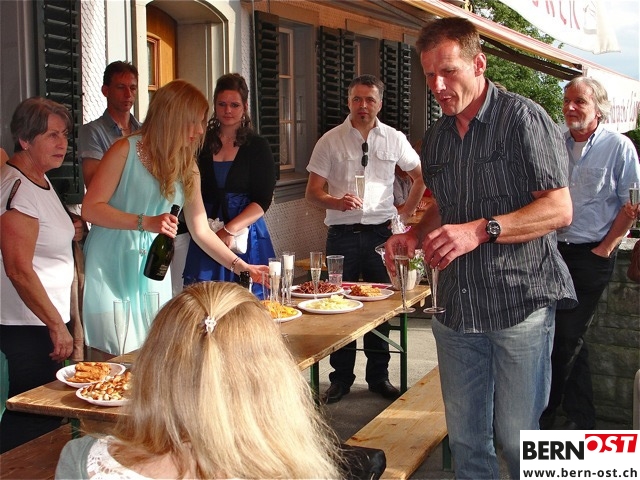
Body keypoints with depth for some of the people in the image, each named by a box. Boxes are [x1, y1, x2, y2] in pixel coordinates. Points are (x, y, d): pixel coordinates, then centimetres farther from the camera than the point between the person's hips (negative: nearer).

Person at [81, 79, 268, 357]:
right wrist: (145, 222, -22)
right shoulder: (126, 151, -7)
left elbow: (201, 230, 11)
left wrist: (241, 266, 3)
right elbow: (90, 209, -12)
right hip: (110, 265, -5)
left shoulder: (187, 168, 10)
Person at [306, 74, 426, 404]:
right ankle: (341, 378, 18)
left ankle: (378, 376, 21)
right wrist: (338, 202, -20)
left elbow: (420, 176, 20)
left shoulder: (394, 139, 6)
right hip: (342, 233, -1)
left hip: (381, 231, 1)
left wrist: (407, 210, 12)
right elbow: (313, 192, -2)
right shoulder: (330, 141, 0)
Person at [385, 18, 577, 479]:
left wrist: (480, 230, -24)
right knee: (465, 436, 13)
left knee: (517, 437, 2)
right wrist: (416, 235, 5)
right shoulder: (437, 137, 14)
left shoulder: (523, 118, -8)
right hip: (457, 307, 6)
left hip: (520, 305, -6)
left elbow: (559, 209, -14)